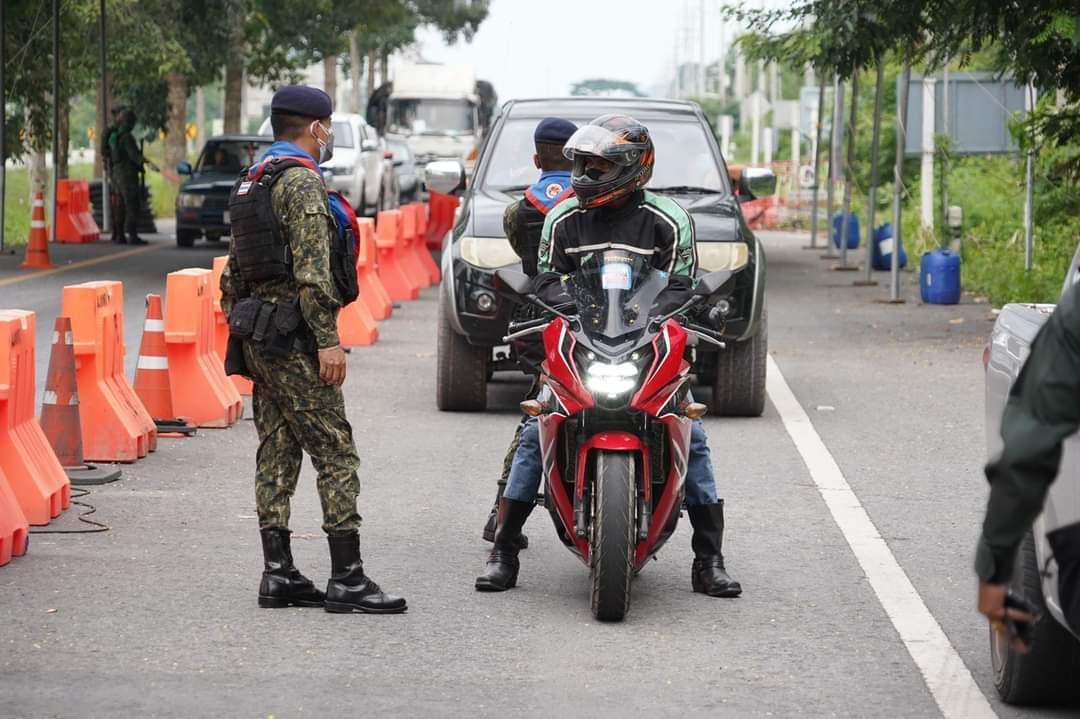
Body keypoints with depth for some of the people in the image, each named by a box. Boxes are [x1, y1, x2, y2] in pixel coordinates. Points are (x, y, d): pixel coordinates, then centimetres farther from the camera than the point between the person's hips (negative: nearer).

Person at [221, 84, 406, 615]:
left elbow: (235, 270, 21)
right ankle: (346, 580, -10)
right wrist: (328, 340, -21)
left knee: (276, 453, 10)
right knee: (335, 452, -8)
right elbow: (312, 270, -20)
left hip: (256, 331, 10)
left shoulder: (251, 182, 18)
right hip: (293, 336, -10)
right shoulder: (301, 182, -13)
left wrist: (239, 323, 24)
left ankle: (277, 574, 10)